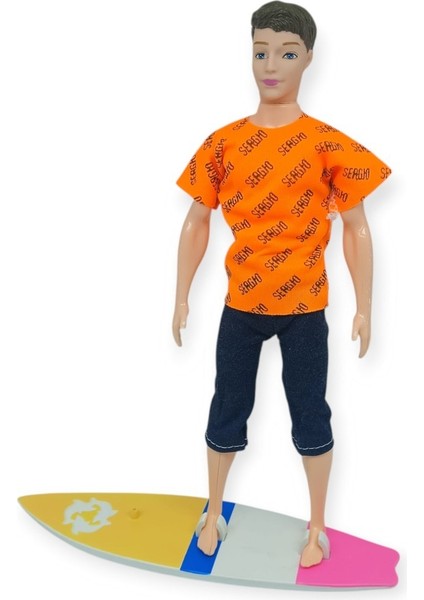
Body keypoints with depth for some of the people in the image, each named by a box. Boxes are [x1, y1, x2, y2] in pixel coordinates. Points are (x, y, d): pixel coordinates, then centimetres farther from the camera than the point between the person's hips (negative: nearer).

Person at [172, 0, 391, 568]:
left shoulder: (329, 144, -7)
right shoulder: (223, 143, -1)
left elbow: (356, 230, -2)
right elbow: (196, 223, 4)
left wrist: (365, 307, -3)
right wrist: (181, 298, 2)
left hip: (305, 306, -2)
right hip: (241, 303, 2)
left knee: (310, 414, 11)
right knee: (228, 409, 14)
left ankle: (317, 525, 33)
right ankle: (214, 513, 37)